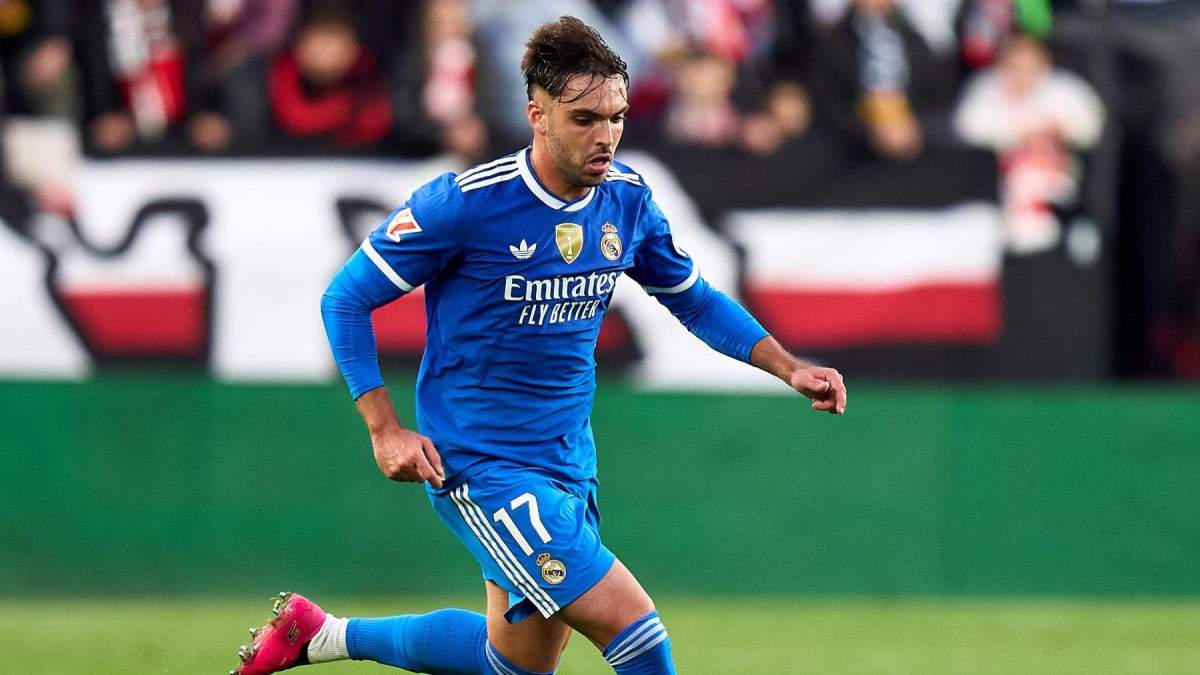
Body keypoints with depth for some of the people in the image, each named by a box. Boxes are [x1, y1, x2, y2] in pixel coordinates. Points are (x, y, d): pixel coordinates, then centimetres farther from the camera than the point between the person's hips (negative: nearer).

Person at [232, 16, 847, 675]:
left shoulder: (627, 200, 0)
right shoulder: (466, 202, -18)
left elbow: (695, 299, 17)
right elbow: (345, 299, -10)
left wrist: (789, 368, 4)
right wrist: (385, 430, -16)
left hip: (567, 463, 8)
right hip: (480, 466, -8)